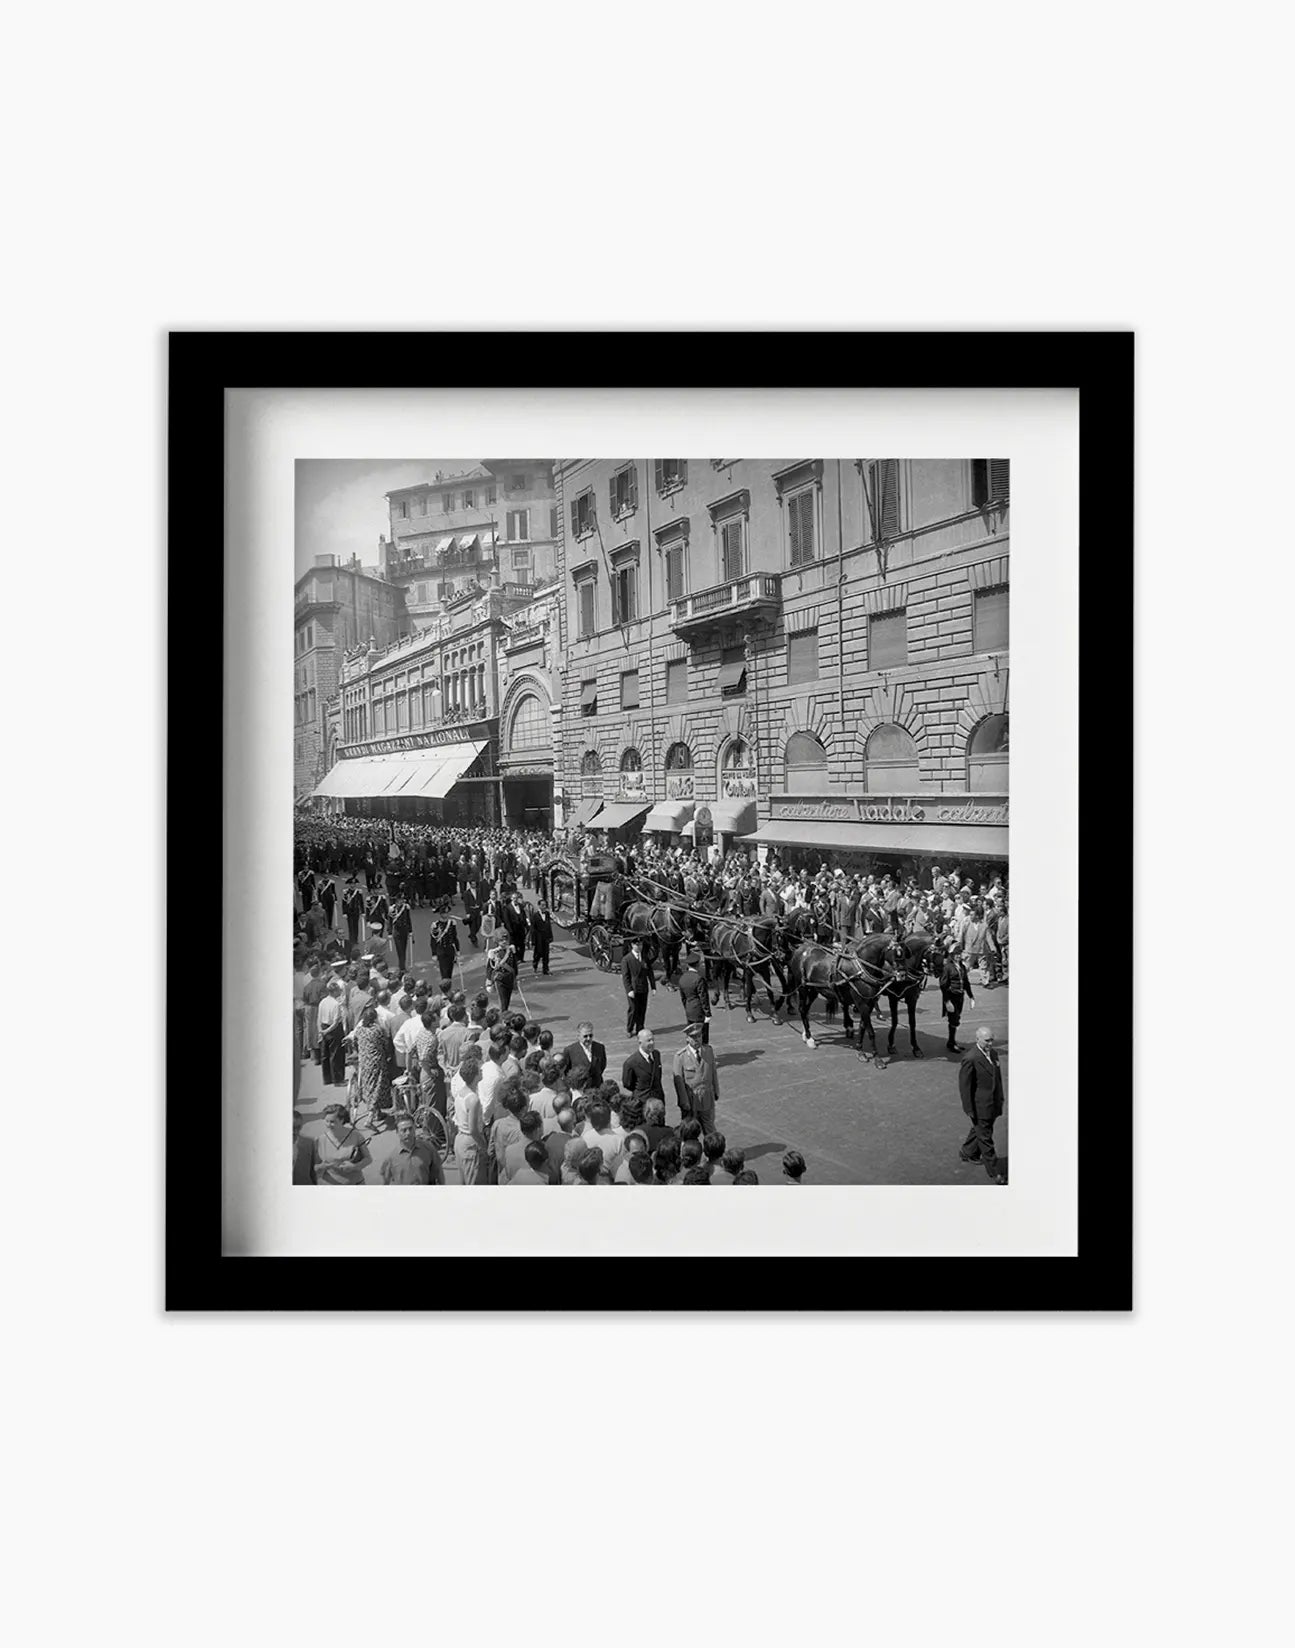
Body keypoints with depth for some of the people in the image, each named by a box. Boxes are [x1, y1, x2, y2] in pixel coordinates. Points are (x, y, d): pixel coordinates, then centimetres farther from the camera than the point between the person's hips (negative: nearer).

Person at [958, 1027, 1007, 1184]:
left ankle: (967, 1153, 48)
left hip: (993, 1105, 8)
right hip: (980, 1107, -8)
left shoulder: (993, 1055, 3)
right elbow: (964, 1087, -17)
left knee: (980, 1130, 25)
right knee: (985, 1139, 3)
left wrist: (1000, 1100, 17)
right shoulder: (970, 1059, -22)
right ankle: (995, 1173, 10)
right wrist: (970, 1110, -15)